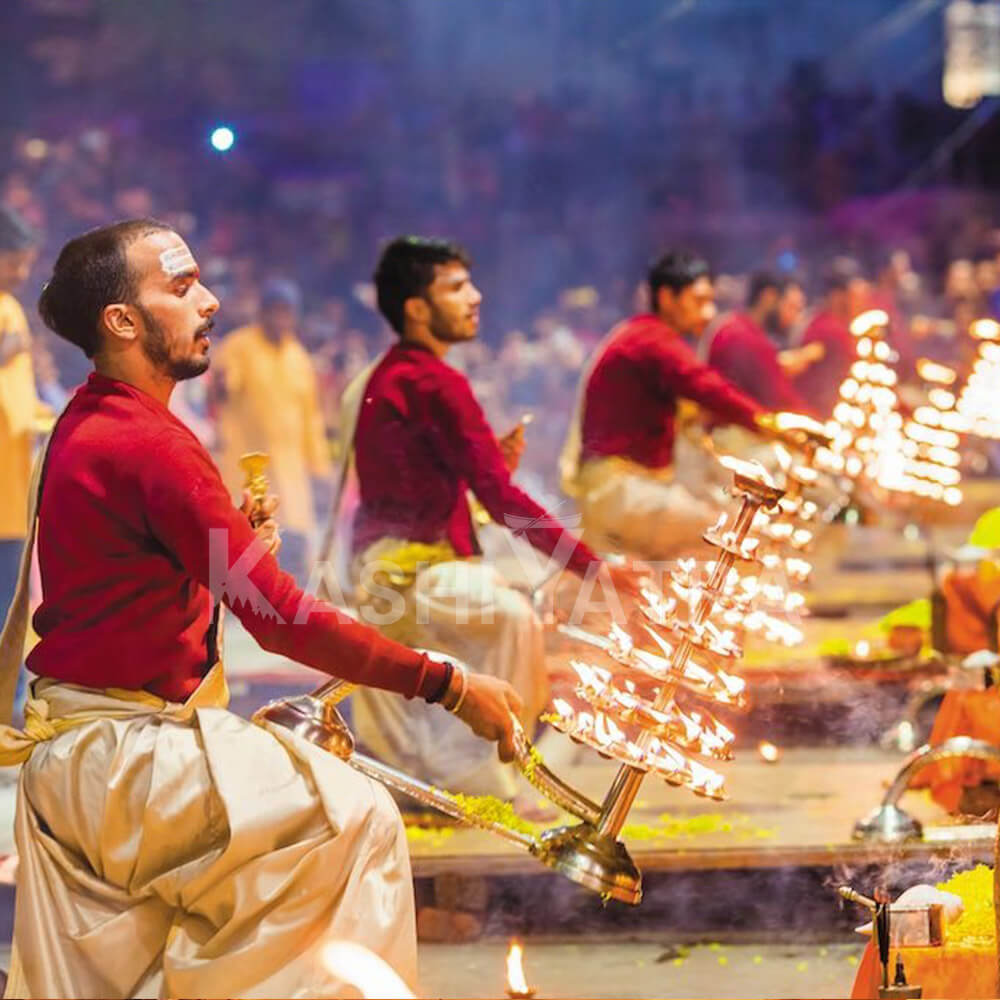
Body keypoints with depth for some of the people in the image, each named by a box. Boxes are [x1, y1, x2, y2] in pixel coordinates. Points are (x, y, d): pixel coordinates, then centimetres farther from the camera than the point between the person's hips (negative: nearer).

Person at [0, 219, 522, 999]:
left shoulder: (83, 428, 11)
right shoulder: (151, 444, -21)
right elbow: (280, 618, -22)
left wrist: (238, 549, 4)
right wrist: (448, 686, -20)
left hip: (68, 760, 11)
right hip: (127, 754, -11)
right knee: (355, 820, -13)